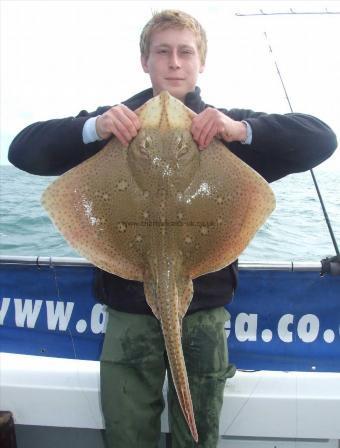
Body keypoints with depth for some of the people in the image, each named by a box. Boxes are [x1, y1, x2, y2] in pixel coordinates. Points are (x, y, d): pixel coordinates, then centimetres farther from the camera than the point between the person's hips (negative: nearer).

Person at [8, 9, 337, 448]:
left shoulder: (228, 126, 6)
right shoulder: (115, 122, 5)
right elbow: (22, 150, -1)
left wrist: (244, 129, -20)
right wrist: (91, 128, -19)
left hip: (205, 311, 0)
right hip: (128, 311, 0)